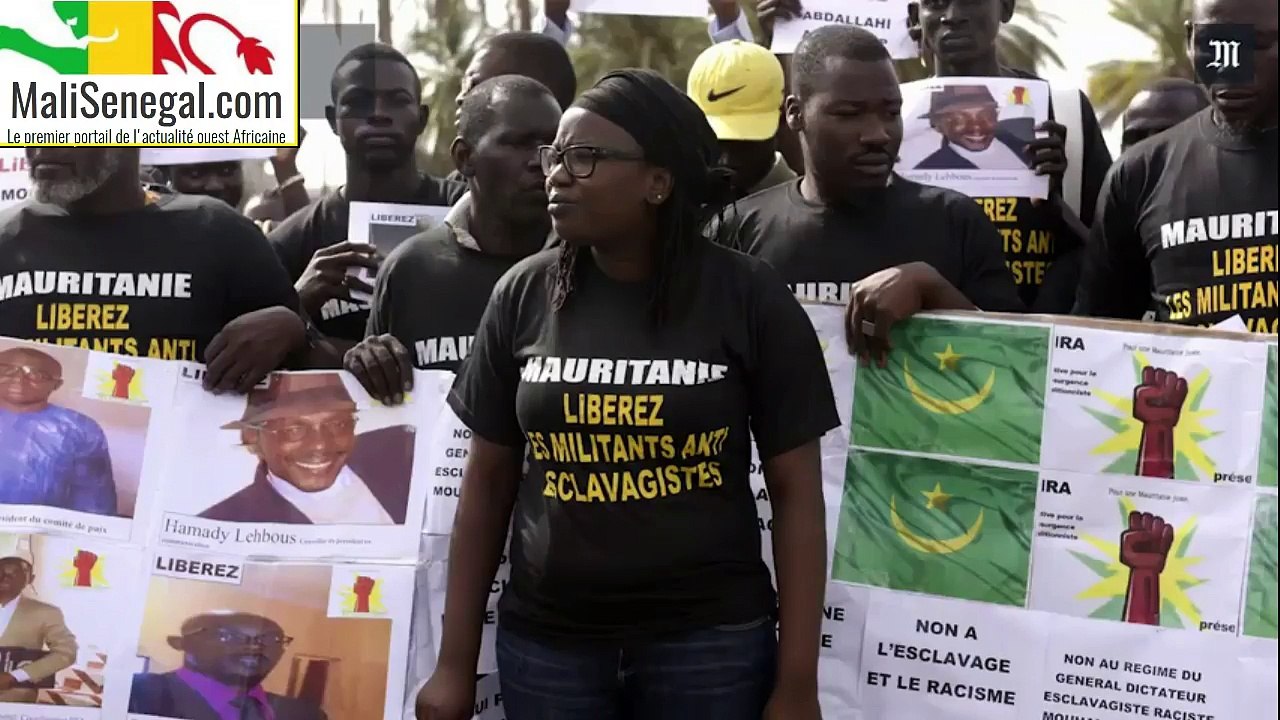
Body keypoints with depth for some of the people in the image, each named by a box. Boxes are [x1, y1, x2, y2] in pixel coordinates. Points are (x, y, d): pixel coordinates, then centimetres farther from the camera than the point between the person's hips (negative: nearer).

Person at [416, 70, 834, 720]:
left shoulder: (749, 296, -6)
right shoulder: (523, 295, 0)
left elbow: (795, 489, -3)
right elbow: (488, 478, 6)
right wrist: (456, 662, 5)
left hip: (711, 640, -2)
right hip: (543, 642, 2)